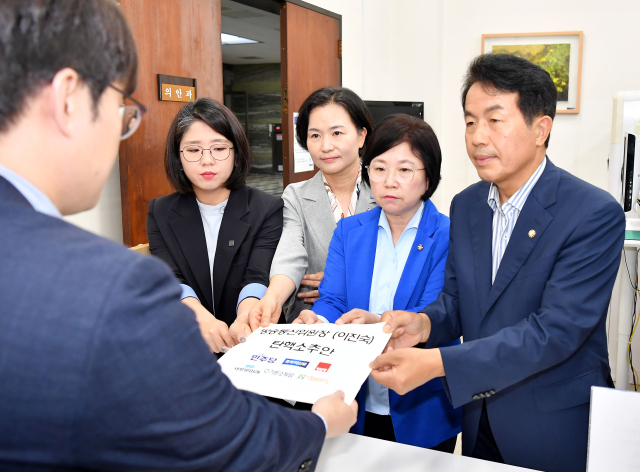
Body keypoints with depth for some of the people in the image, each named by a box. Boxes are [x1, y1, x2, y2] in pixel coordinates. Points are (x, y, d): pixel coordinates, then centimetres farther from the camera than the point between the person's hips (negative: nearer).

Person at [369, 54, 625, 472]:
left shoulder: (595, 214, -19)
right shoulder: (465, 205, 1)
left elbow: (556, 330, -27)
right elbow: (457, 299, 6)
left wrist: (436, 363, -34)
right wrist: (425, 323, -18)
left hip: (555, 430, -5)